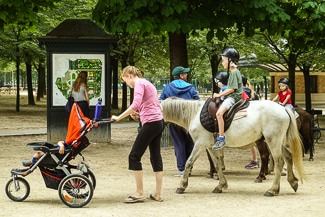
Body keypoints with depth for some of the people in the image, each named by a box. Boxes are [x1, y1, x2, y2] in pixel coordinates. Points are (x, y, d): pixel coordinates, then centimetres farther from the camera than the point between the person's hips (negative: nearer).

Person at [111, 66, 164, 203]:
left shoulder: (139, 83, -7)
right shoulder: (147, 84, 22)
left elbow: (135, 104, -22)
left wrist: (119, 117, -19)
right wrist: (139, 114, 9)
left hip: (150, 123, -10)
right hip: (159, 122, 10)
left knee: (134, 156, -4)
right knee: (155, 156, 11)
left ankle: (139, 193, -3)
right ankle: (158, 194, 13)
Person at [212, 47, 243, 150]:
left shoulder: (234, 72, -13)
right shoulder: (232, 71, 17)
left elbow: (232, 89, -19)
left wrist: (219, 95, -14)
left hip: (234, 97, -12)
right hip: (231, 96, 12)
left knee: (219, 113, -31)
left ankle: (221, 138, -34)